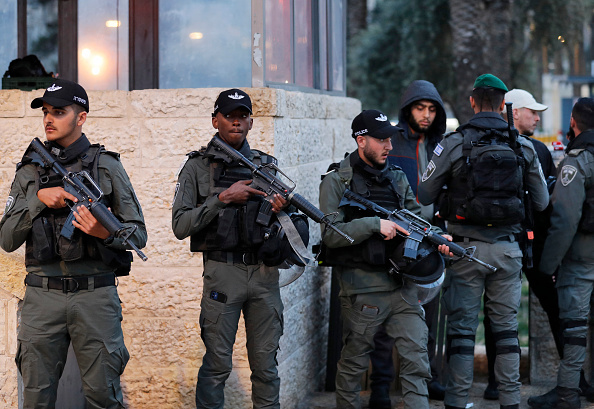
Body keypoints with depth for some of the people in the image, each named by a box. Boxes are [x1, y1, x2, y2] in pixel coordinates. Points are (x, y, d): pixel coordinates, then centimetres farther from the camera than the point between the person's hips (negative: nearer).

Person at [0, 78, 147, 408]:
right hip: (42, 297, 2)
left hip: (96, 294, -1)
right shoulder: (29, 171, 8)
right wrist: (38, 199, -11)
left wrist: (105, 233, -19)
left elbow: (138, 233, 2)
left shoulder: (107, 166, 3)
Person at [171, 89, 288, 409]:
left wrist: (282, 208, -8)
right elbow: (180, 225, -7)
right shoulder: (197, 167, 2)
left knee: (265, 362, 7)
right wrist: (224, 198, -14)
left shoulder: (266, 164, 12)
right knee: (217, 363, 1)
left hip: (264, 272, 3)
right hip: (223, 272, -3)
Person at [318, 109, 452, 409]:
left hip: (402, 282, 5)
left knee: (416, 353, -2)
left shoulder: (397, 177, 14)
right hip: (362, 287, -4)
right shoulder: (337, 181, -4)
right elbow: (330, 234, -13)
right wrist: (375, 224, -20)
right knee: (353, 361, 8)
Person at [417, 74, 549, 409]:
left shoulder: (454, 144, -7)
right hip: (508, 249, 2)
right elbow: (542, 202, 7)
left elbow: (424, 195, -4)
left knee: (462, 327, 4)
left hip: (467, 247, -2)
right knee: (506, 327, 12)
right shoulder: (523, 147, 2)